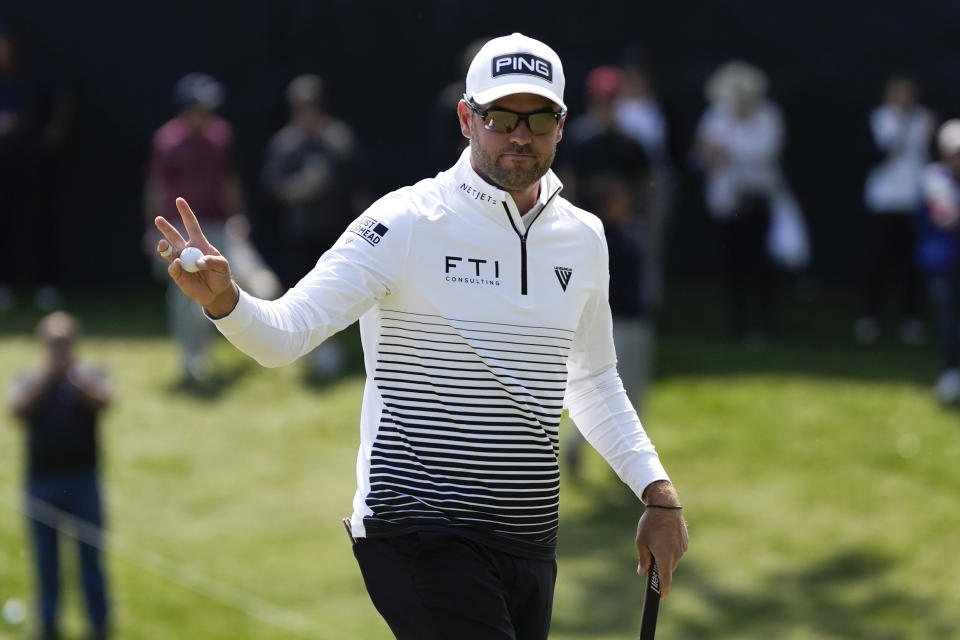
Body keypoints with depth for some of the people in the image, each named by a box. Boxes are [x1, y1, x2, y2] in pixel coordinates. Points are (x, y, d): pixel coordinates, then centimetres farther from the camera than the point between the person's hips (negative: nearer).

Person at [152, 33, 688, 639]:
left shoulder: (583, 237, 10)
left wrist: (658, 491, 18)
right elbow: (286, 332, -17)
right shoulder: (406, 223, -9)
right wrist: (224, 298, -38)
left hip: (531, 539, 7)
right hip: (421, 537, -7)